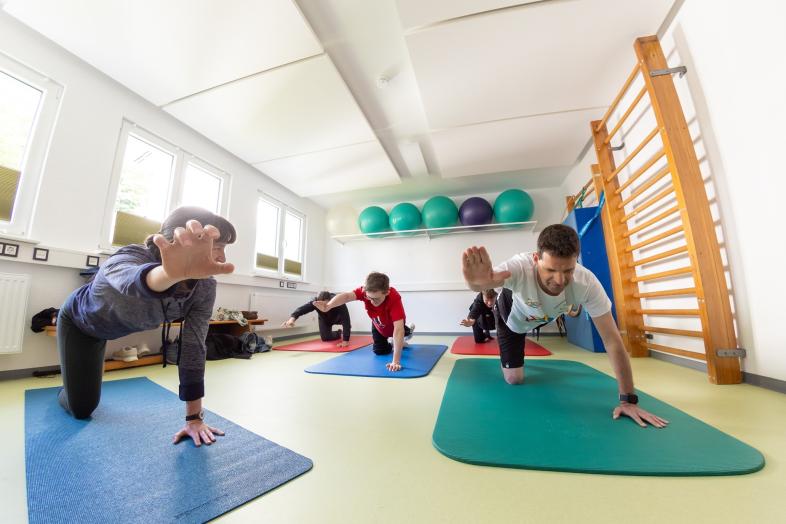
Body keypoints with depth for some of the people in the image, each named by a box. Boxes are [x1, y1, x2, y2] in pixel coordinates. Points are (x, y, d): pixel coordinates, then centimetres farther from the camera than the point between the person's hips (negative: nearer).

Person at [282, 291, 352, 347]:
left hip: (337, 317, -1)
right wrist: (292, 318, -79)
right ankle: (340, 332, 22)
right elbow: (302, 309, -57)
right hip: (324, 319, 1)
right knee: (325, 337, -8)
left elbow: (345, 320, -51)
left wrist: (345, 340, -55)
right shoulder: (315, 302, -42)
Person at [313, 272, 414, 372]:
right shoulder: (365, 290, -37)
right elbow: (347, 295, -56)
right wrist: (328, 306, -76)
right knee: (379, 351, 7)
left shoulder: (394, 298, -47)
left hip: (394, 325, -3)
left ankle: (407, 331, 57)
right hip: (378, 326, 3)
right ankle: (395, 345, 38)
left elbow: (398, 329, -52)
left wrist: (396, 361, -56)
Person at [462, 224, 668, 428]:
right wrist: (478, 282, -92)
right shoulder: (520, 267, -48)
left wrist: (628, 399, -28)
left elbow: (612, 339, -30)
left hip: (544, 315, 3)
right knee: (514, 378, 5)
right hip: (512, 314, -2)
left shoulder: (587, 282, -38)